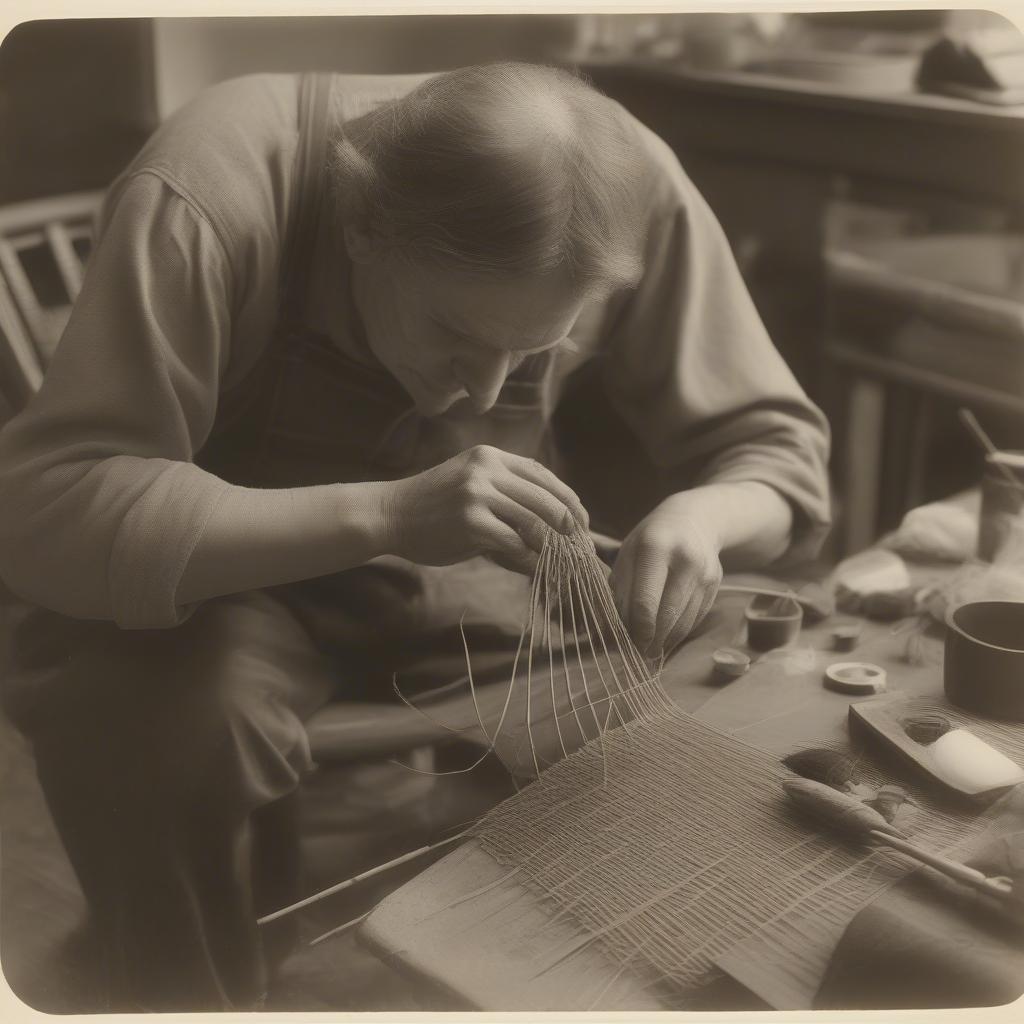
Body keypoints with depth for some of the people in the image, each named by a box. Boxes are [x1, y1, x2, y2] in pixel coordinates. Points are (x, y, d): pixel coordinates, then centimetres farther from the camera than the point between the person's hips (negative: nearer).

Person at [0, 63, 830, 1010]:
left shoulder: (632, 193, -20)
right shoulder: (209, 200, -29)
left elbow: (775, 449, -11)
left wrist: (700, 517, -34)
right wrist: (382, 515, -45)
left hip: (482, 571, 3)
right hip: (245, 571, -2)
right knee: (158, 723, -33)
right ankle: (203, 1002, -3)